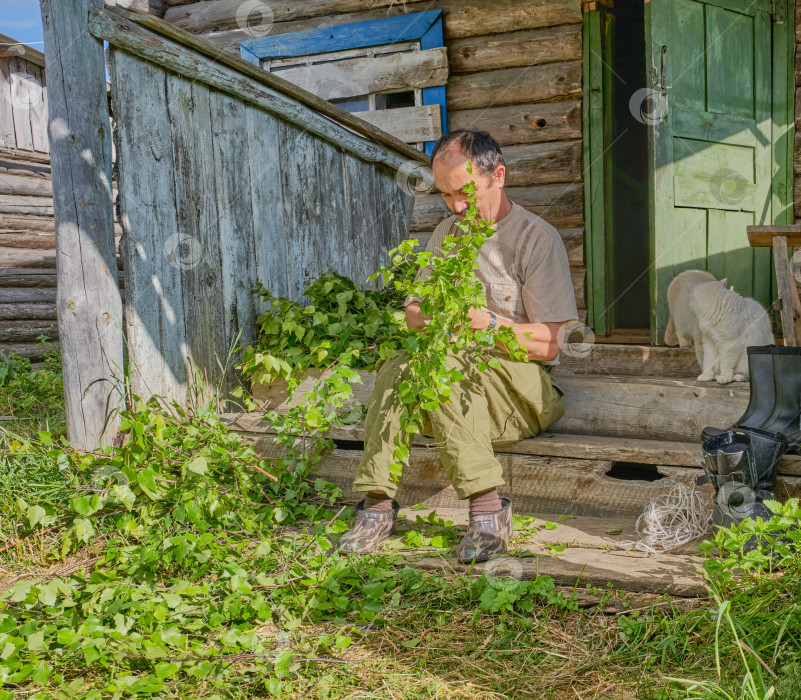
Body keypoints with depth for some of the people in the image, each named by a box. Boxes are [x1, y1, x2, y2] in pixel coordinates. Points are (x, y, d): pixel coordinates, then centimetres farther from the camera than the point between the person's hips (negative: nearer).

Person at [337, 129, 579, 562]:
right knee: (395, 368, -26)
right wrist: (429, 315, -6)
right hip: (459, 379, 5)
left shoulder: (537, 238, -3)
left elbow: (548, 344, -7)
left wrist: (485, 322, -21)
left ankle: (487, 508, -35)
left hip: (521, 384, -5)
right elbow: (413, 314, 18)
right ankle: (377, 503, -30)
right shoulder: (446, 234, 17)